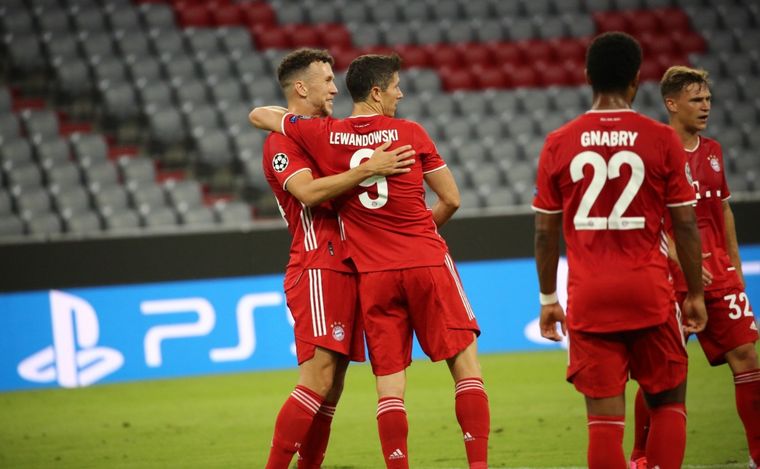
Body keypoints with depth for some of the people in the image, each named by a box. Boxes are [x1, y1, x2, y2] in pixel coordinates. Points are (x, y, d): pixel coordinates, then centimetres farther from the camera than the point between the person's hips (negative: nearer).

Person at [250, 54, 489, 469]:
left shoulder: (323, 135, 1)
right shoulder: (410, 133, -2)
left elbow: (258, 115, 15)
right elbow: (451, 199, 3)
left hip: (372, 274, 2)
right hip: (426, 262, -2)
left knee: (389, 383, 2)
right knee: (465, 362, 4)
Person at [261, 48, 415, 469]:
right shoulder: (282, 141, -6)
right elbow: (308, 192, -23)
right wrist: (368, 169, -26)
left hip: (344, 270, 9)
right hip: (317, 269, -9)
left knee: (332, 386, 6)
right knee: (318, 380, -17)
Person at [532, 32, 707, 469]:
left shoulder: (558, 144, 2)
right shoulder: (661, 139, -3)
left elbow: (546, 231, 5)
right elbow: (686, 225, -1)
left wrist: (548, 299, 15)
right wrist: (696, 294, 9)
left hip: (588, 297, 1)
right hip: (649, 291, -1)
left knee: (605, 414, 1)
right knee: (668, 401, 14)